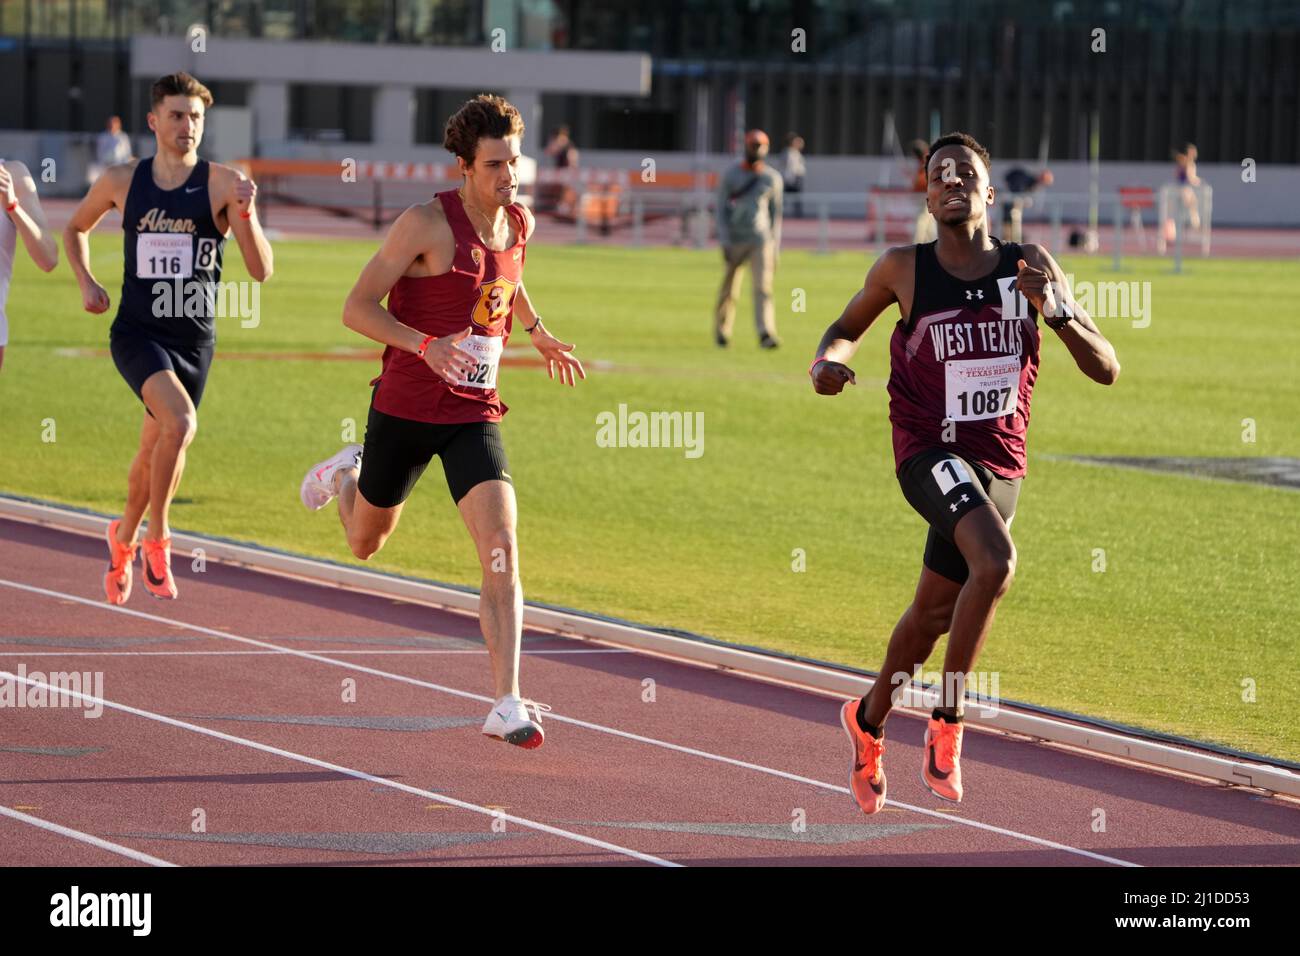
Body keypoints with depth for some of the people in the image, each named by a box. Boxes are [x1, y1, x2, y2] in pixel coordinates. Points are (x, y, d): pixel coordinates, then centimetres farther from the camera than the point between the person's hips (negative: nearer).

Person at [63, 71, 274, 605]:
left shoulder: (222, 184, -6)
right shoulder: (121, 182, -1)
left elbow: (260, 270, -13)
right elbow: (76, 228, 20)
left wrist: (245, 213, -28)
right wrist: (87, 284, 5)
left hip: (194, 339, 2)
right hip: (137, 332, -2)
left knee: (158, 450, 14)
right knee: (180, 422, -28)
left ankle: (124, 536, 43)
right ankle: (156, 540, -12)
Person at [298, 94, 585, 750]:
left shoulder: (521, 223, 2)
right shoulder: (427, 223, -17)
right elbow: (357, 308, -20)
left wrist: (537, 333, 27)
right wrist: (426, 346, -33)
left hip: (475, 414, 3)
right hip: (405, 409, -3)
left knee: (502, 553, -16)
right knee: (365, 545, 20)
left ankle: (507, 706, -17)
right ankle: (347, 475, 57)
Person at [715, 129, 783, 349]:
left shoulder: (772, 178, 7)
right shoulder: (729, 176, 1)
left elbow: (775, 213, 12)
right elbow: (721, 210, 0)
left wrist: (775, 247, 8)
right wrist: (725, 242, -10)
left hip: (761, 239, 0)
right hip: (735, 239, 0)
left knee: (763, 286, -14)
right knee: (729, 290, 6)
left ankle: (766, 334, -23)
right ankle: (721, 331, 23)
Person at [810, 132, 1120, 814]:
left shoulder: (1030, 267, -2)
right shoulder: (903, 270, -5)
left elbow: (1106, 370, -3)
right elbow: (848, 327, 15)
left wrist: (1056, 310, -20)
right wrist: (828, 360, -8)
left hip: (1000, 463, 4)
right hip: (929, 451, -4)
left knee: (934, 612, 16)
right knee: (995, 560, -31)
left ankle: (868, 720, 44)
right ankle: (947, 723, -16)